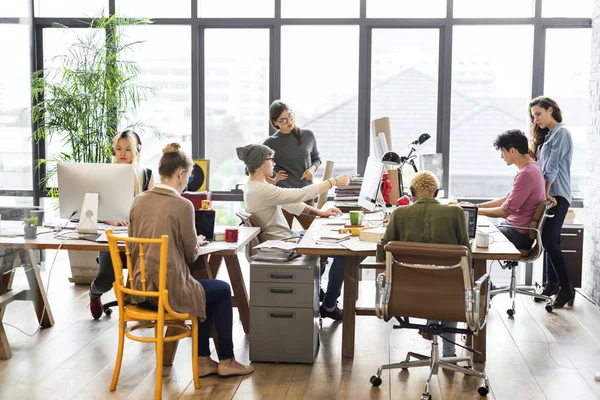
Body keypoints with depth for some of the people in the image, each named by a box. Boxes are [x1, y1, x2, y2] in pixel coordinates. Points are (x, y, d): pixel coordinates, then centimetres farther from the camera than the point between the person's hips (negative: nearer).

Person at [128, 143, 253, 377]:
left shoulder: (138, 201, 2)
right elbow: (191, 254, -8)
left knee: (205, 290, 30)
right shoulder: (182, 205, -16)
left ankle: (203, 360, 30)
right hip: (169, 291, -7)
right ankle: (226, 360, 28)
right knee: (223, 290, 20)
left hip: (140, 288, 7)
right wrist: (198, 242, 15)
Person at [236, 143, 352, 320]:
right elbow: (300, 194, -26)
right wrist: (334, 181, -18)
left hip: (284, 239, 11)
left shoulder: (255, 185, 7)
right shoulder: (260, 190, -26)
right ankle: (329, 307, 6)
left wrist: (320, 212, 2)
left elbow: (290, 202, 9)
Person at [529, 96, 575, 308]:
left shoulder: (561, 133, -9)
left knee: (549, 239, -14)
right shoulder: (546, 136, 18)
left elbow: (553, 166, -13)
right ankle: (552, 282, 18)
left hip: (557, 195, -8)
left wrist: (546, 192, -12)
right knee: (551, 240, 11)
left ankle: (566, 288, -9)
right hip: (547, 194, 8)